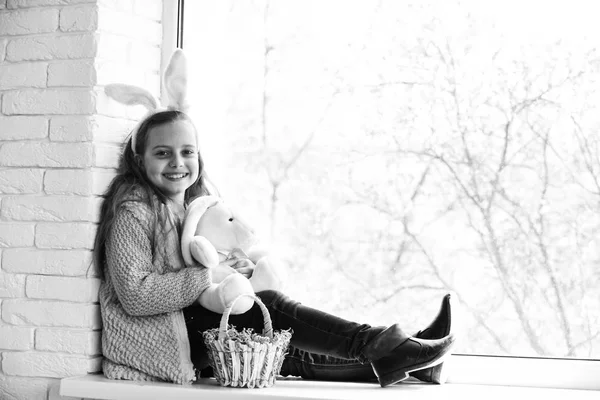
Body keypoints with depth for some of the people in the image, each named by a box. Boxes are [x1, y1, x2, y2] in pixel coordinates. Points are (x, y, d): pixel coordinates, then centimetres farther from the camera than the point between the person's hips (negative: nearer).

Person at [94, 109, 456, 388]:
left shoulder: (194, 206, 14)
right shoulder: (134, 212, -13)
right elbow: (136, 295, -23)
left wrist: (243, 266, -1)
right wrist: (210, 276, -22)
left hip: (194, 333, 8)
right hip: (155, 342, -8)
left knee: (288, 349, -4)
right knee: (269, 307, -17)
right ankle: (379, 346, -17)